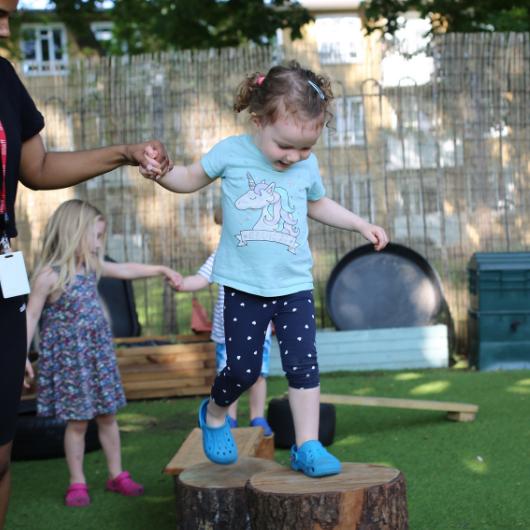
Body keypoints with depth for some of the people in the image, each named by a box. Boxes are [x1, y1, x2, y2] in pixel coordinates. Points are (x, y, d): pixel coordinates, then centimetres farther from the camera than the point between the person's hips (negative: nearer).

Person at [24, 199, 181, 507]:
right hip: (69, 361, -6)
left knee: (108, 417, 12)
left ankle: (117, 475, 23)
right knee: (77, 422, 1)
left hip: (99, 355, 6)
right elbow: (31, 318, -14)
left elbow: (125, 270, 21)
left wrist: (161, 270, 20)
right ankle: (77, 483, 14)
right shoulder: (49, 276, -16)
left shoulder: (91, 267, 4)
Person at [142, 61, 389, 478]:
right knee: (243, 369, 1)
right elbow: (192, 179, 6)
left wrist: (361, 224, 18)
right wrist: (161, 173, -14)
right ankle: (214, 413, 32)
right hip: (243, 287, -2)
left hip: (294, 286, 2)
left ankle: (307, 447, 6)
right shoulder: (231, 152, -8)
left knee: (303, 364, -3)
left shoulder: (307, 166, 2)